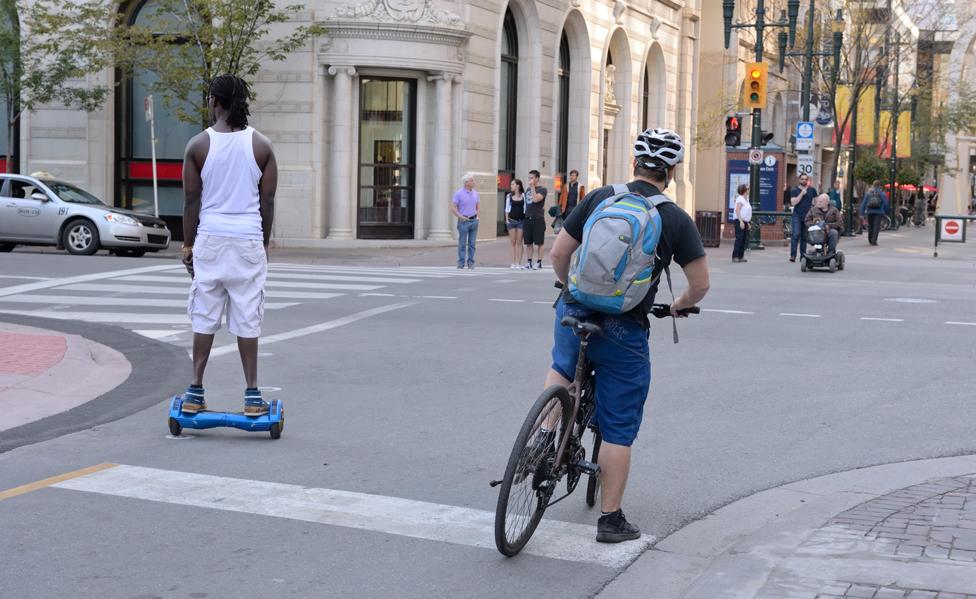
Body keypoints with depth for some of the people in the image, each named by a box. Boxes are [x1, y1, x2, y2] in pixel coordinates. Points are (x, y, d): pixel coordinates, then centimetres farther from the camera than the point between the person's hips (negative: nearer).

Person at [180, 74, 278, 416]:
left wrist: (188, 245, 9)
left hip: (210, 238, 0)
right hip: (248, 240, 0)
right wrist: (264, 245, 12)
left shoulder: (199, 145, -2)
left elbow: (192, 200, 0)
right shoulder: (261, 146, 1)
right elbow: (267, 202, 2)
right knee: (247, 319, 4)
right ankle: (252, 394, 6)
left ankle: (196, 392, 9)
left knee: (204, 317, 7)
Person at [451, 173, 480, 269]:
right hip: (464, 221, -4)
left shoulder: (475, 193, 9)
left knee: (472, 243, 6)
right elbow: (453, 208, -9)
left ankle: (471, 262, 11)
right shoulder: (459, 193, -7)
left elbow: (478, 206, 19)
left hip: (474, 221, 4)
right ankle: (461, 263, 5)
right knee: (462, 243, -1)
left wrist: (478, 216, 4)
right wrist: (461, 217, -13)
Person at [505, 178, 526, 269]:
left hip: (521, 220, -2)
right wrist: (507, 220, 2)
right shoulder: (509, 196, 7)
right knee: (513, 242, 4)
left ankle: (518, 263, 2)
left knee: (519, 242, -1)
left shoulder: (523, 195, 0)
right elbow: (507, 209, 10)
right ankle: (513, 263, 7)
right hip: (511, 220, 2)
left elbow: (526, 208, 3)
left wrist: (526, 219, -3)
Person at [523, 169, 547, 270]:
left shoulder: (542, 189, -4)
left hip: (538, 219, -6)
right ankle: (529, 262, 12)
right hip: (528, 219, 6)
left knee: (539, 242, -2)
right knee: (528, 242, 7)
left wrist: (532, 187, -15)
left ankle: (539, 262, 3)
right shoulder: (528, 189, 16)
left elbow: (536, 199, -21)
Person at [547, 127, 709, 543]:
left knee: (562, 369, 35)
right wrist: (679, 306, 22)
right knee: (618, 429, 8)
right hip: (624, 332, -2)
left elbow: (558, 254, 3)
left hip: (574, 314, 2)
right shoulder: (676, 220, -4)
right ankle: (611, 520, 12)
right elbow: (700, 284, 0)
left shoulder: (599, 197, 0)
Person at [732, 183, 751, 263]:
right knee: (739, 238, -12)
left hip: (745, 221, 9)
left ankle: (741, 256, 11)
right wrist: (741, 221, -24)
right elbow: (737, 210, -18)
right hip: (739, 221, -9)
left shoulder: (746, 199, 17)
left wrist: (748, 223, 20)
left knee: (743, 239, 8)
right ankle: (735, 257, -13)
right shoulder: (740, 199, -10)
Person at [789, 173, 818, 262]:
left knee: (805, 237, 6)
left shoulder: (812, 190, 10)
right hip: (797, 216, -2)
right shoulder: (795, 190, 2)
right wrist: (802, 193, -13)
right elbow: (793, 202, -8)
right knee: (796, 235, -14)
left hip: (807, 217, 3)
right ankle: (793, 255, -15)